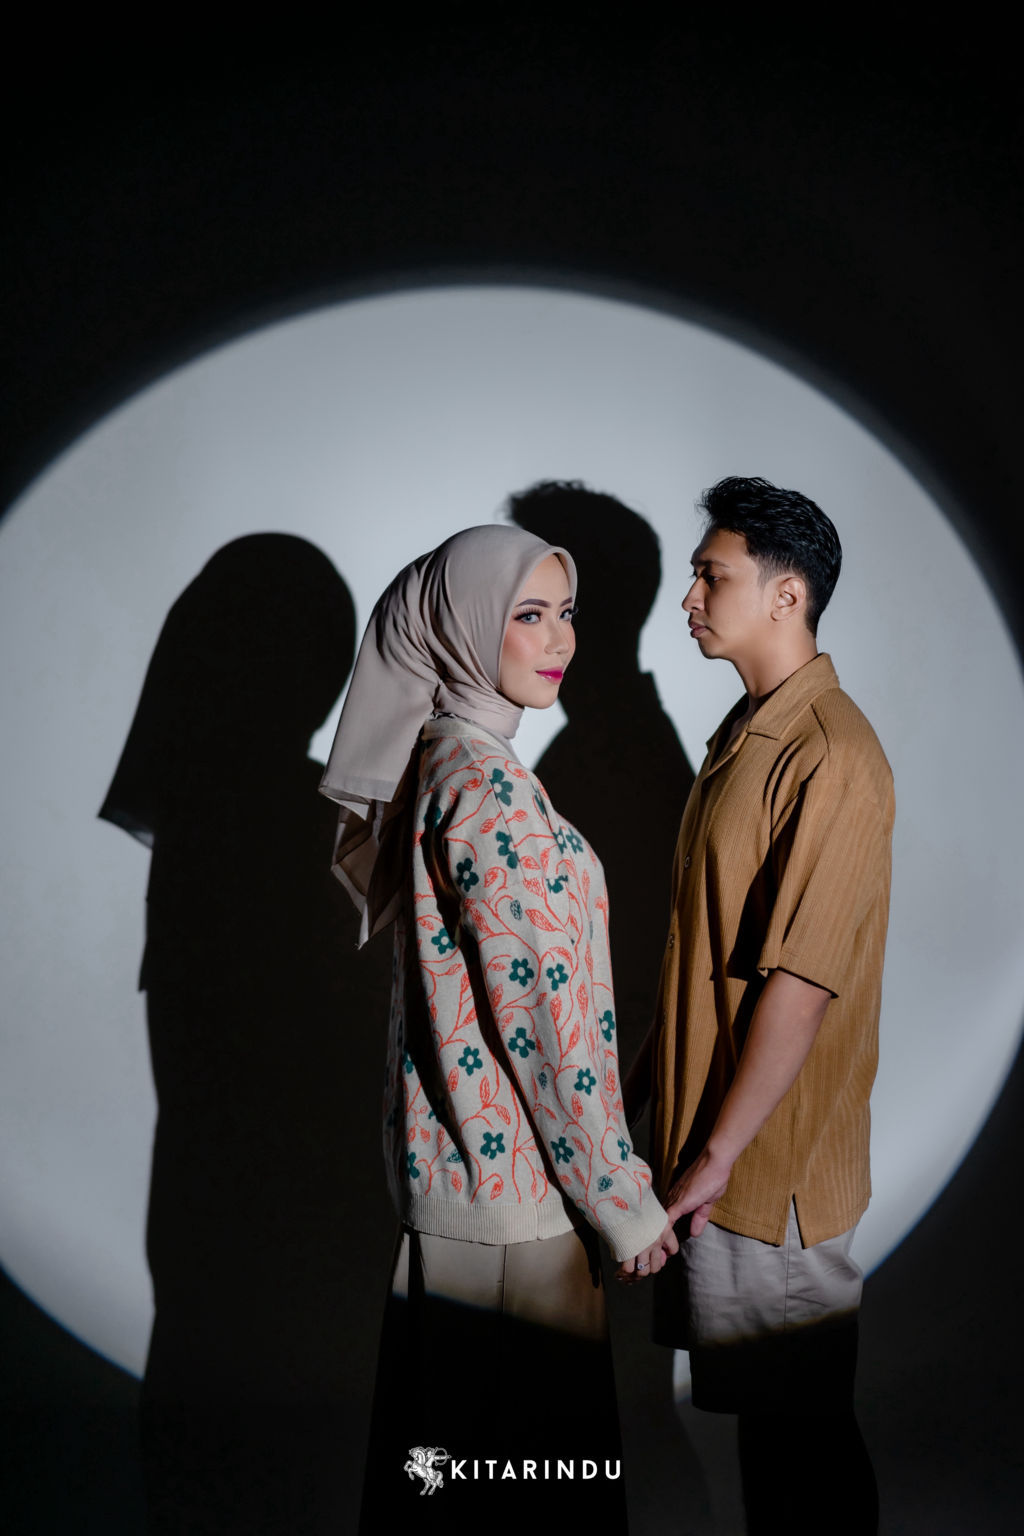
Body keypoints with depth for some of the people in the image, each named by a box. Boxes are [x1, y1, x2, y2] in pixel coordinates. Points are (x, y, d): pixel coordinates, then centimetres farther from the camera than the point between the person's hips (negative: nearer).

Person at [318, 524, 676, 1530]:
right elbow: (542, 1012, -22)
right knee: (525, 1449, 6)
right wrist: (624, 1199, -14)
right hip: (511, 1180, -10)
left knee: (449, 1439, 22)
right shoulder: (484, 780, -21)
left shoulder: (441, 759, 10)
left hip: (454, 1150, 10)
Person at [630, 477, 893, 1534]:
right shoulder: (746, 732, 10)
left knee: (801, 1416, 7)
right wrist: (647, 1074, 18)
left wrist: (719, 1153, -20)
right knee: (753, 1400, 21)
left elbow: (802, 980, -23)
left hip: (772, 1151, -9)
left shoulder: (831, 757, -20)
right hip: (707, 1124, 9)